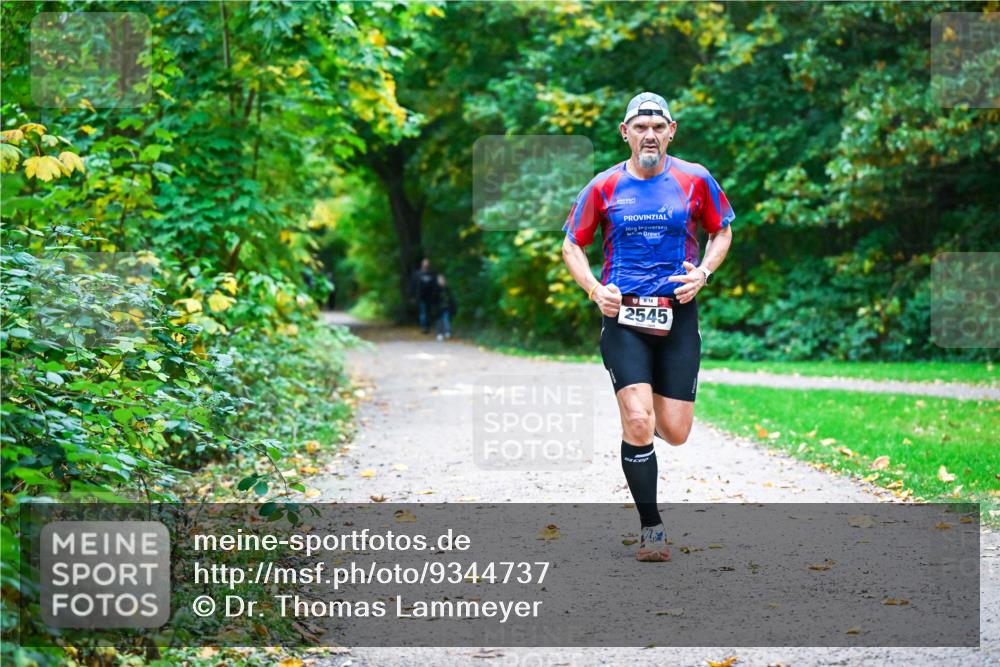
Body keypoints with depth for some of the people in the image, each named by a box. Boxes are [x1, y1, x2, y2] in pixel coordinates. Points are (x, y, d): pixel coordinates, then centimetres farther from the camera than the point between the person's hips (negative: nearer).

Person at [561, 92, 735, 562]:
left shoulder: (695, 180, 1)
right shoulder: (604, 187, 1)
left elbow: (722, 231, 15)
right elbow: (571, 246, 10)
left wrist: (703, 272, -4)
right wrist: (594, 289, -8)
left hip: (679, 316, 1)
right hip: (623, 316, -1)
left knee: (675, 433, 0)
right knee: (638, 423, -15)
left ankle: (643, 408, 39)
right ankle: (651, 528, 1)